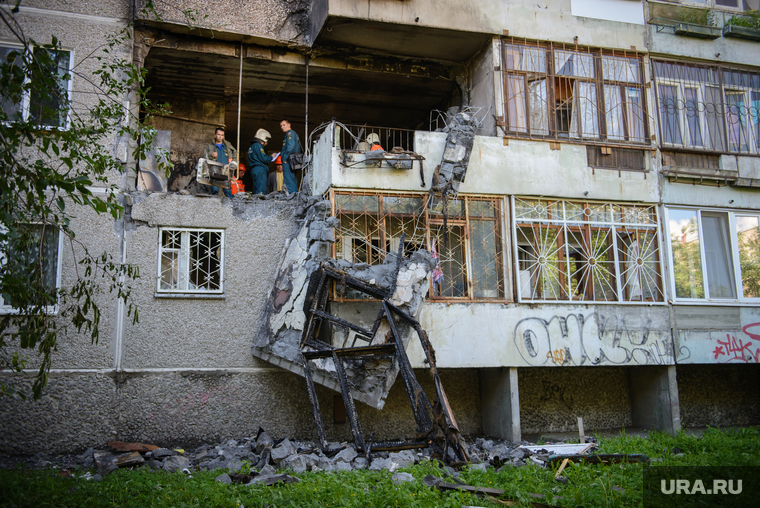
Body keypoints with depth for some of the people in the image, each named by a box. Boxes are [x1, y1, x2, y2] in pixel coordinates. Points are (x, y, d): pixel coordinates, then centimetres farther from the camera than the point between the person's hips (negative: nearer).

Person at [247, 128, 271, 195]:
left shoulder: (252, 146, 23)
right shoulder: (258, 146, -7)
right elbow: (264, 158, -15)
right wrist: (271, 157, 3)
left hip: (253, 169, 10)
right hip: (260, 170, -10)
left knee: (256, 190, 7)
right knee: (261, 192, -14)